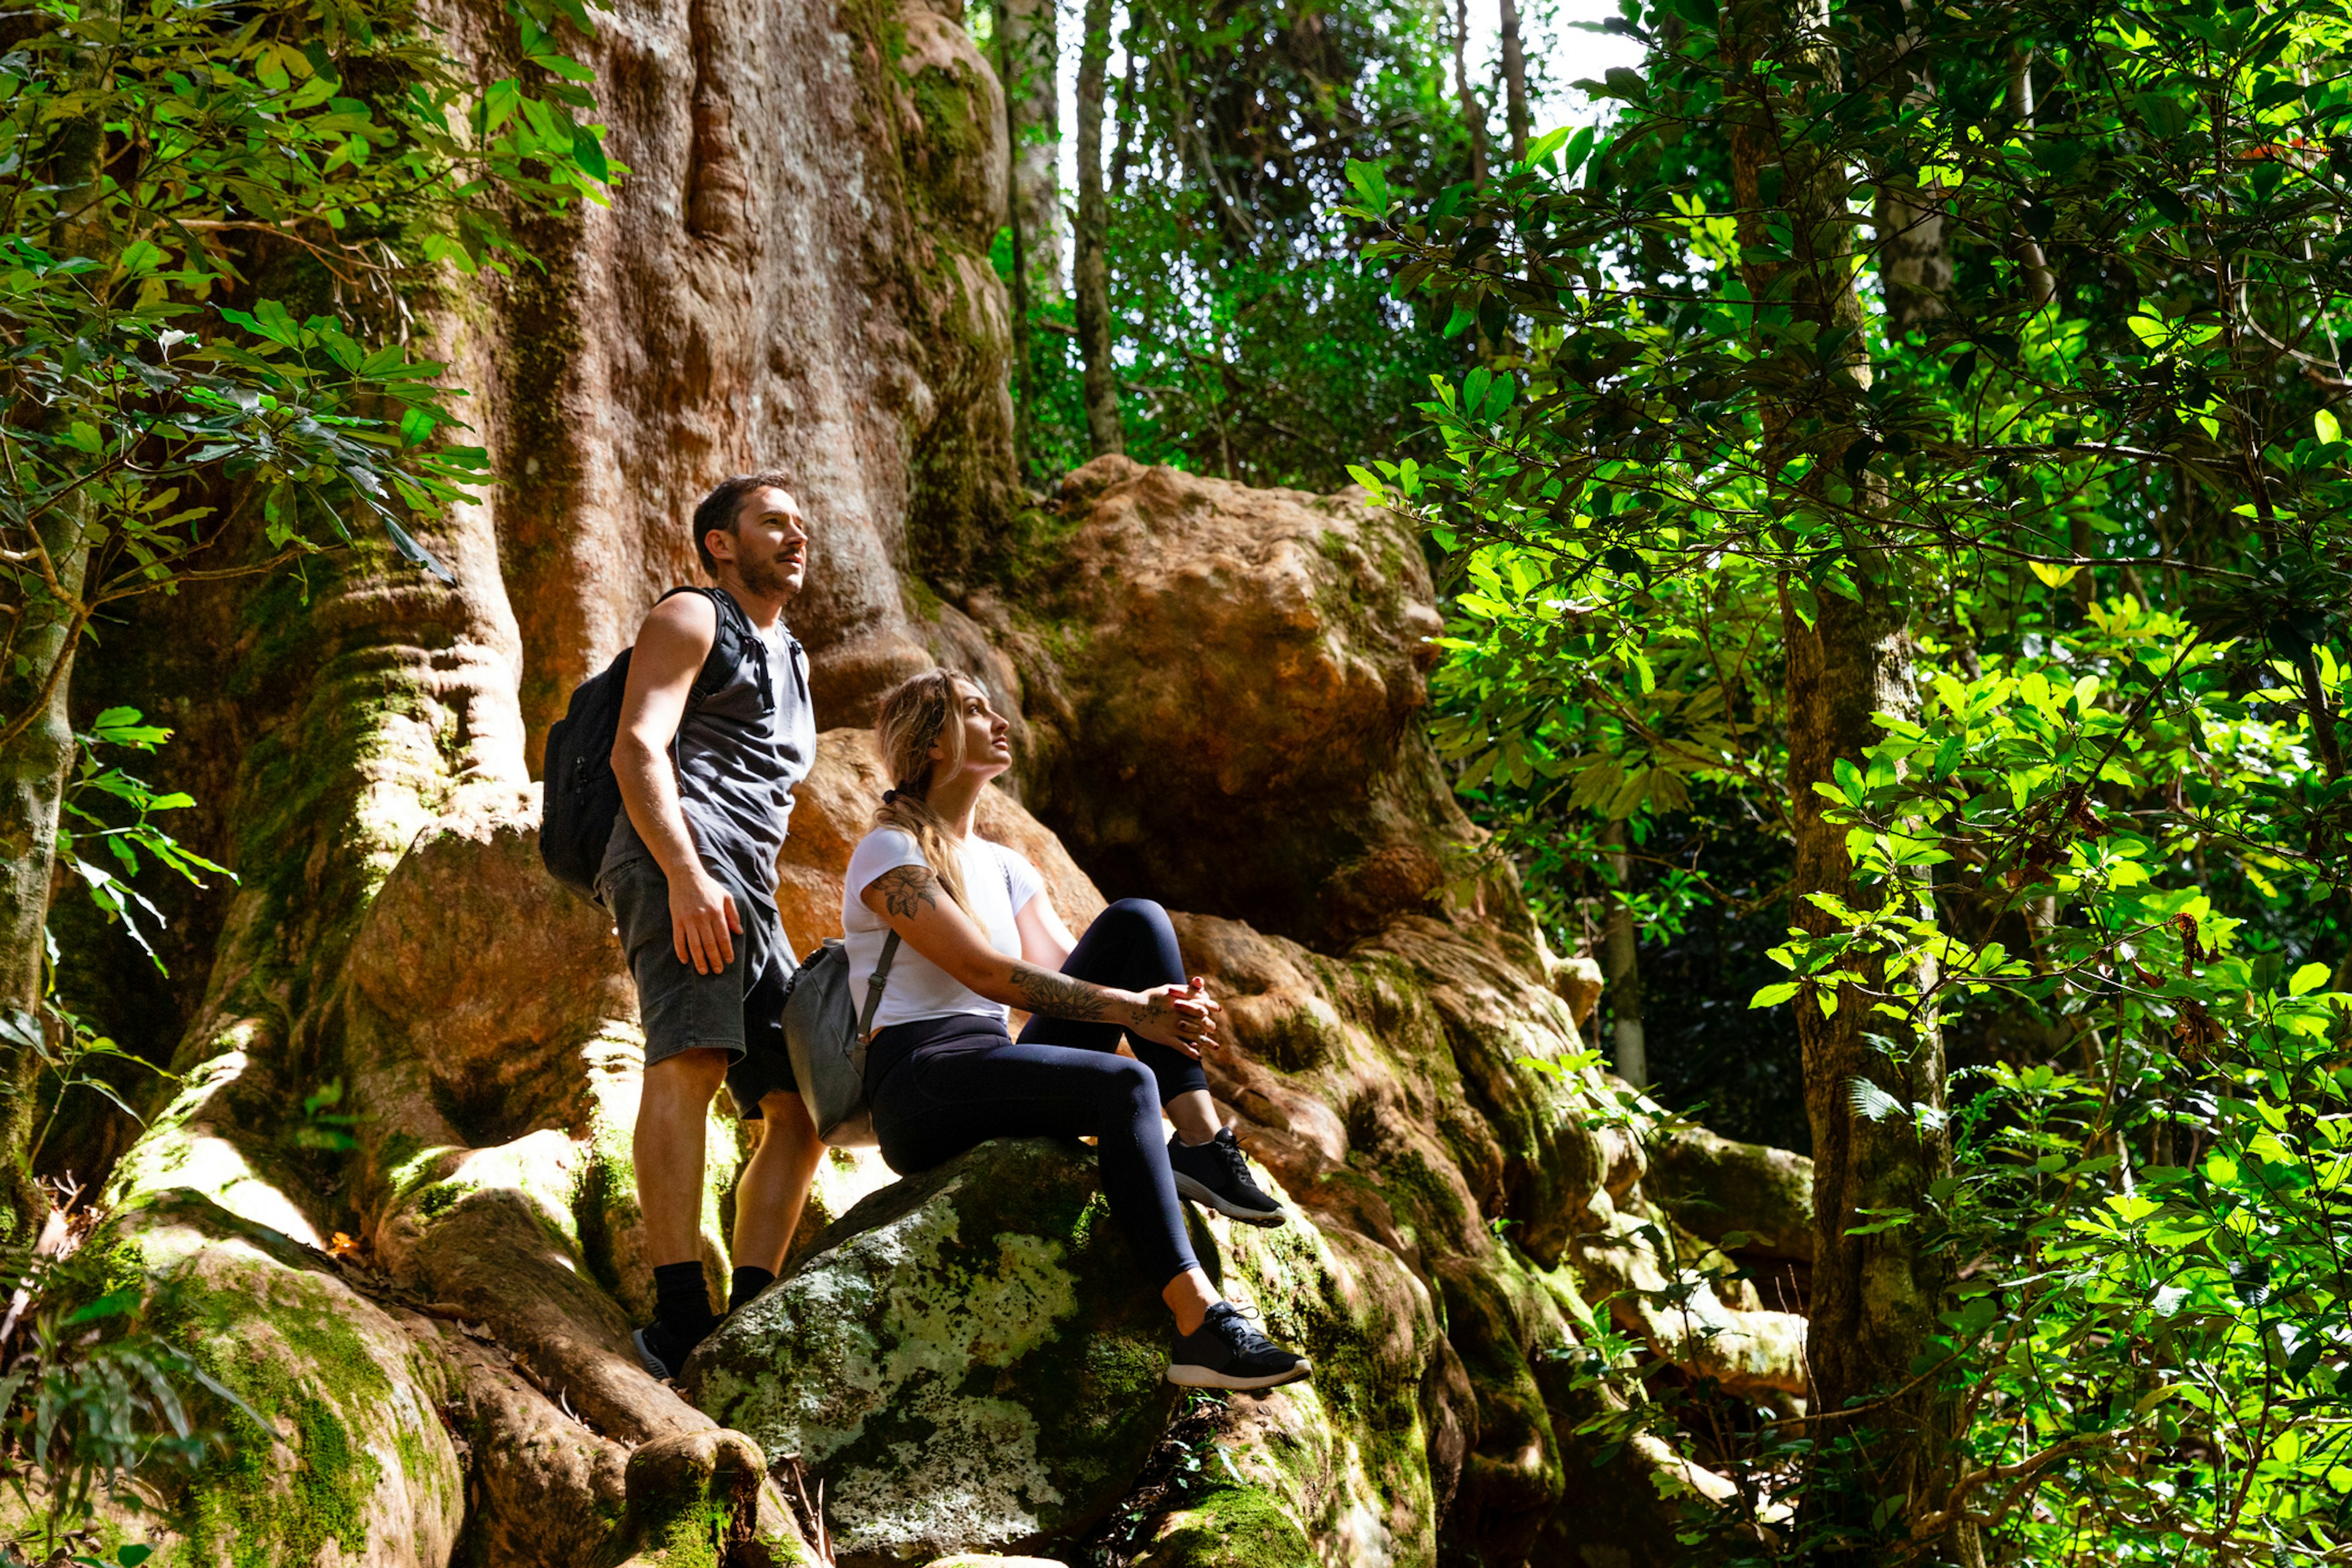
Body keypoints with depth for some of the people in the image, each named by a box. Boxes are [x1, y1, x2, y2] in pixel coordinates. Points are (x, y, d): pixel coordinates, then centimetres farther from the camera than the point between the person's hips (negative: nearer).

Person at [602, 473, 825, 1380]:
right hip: (679, 862, -9)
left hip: (748, 895, 9)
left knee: (801, 1108, 1)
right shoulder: (691, 619, 8)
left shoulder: (788, 659, 34)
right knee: (692, 1060, -27)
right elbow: (637, 747, -8)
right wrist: (686, 874, -22)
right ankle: (680, 1322, -38)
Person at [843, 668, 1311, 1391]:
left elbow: (1071, 972, 10)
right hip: (918, 1086, -7)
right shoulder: (890, 854, -3)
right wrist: (1130, 1010, -21)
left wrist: (1167, 1005, -12)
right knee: (1123, 1085, -33)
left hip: (1002, 1075, 7)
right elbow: (984, 973, -15)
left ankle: (1200, 1144, -20)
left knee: (1135, 920, -8)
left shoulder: (1003, 868, 22)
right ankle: (1200, 1327, -43)